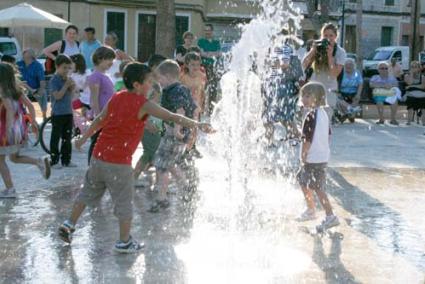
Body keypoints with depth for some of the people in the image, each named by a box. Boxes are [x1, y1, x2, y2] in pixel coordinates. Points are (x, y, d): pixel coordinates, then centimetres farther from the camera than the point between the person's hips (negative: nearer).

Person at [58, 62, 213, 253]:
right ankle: (125, 242, 12)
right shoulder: (143, 104, -11)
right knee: (124, 202, 6)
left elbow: (99, 121, 19)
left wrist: (83, 139, 30)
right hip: (119, 162, -6)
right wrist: (198, 125, -20)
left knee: (88, 193, 22)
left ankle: (69, 225, 24)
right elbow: (172, 117, -18)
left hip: (99, 157, 7)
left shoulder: (116, 98, 9)